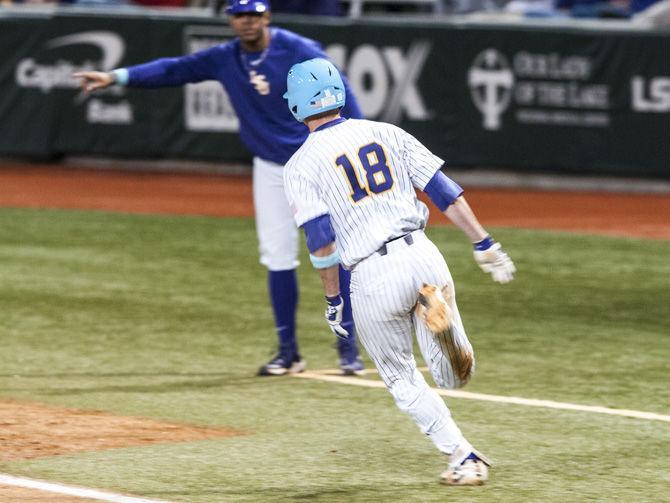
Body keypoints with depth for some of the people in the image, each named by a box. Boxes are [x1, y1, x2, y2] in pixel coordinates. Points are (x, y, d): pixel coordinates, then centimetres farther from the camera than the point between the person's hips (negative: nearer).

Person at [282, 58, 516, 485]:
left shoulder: (302, 165, 3)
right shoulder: (385, 133, 13)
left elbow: (321, 239, -5)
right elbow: (443, 189, 6)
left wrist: (333, 298, 7)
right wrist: (485, 245, 6)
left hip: (373, 277, -2)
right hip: (422, 254, 2)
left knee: (401, 378, 18)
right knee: (454, 376, 8)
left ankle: (465, 460, 6)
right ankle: (443, 322, -26)